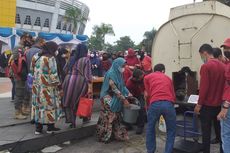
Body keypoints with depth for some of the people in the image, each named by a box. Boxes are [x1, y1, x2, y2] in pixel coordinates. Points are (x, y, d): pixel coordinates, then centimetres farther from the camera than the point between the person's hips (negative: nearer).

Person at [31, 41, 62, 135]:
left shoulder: (36, 57, 8)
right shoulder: (50, 58, -15)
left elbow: (32, 70, 13)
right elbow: (53, 74, -16)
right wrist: (57, 84, -5)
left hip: (37, 86, 7)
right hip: (48, 87, -7)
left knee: (38, 105, 11)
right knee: (49, 105, 5)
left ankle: (38, 128, 17)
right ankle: (50, 127, 16)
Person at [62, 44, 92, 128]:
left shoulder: (72, 58, 13)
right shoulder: (86, 59, -2)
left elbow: (67, 71, 18)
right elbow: (88, 74, -9)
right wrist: (90, 87, -10)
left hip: (69, 81, 4)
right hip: (80, 82, -3)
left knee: (69, 102, 11)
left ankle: (71, 121, 11)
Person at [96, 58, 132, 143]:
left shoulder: (118, 74, 7)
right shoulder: (111, 74, -19)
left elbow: (122, 86, 10)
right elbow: (114, 89, -22)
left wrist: (128, 94, -4)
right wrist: (124, 99, -21)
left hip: (116, 100, 8)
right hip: (109, 100, -8)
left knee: (116, 118, 13)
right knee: (108, 118, 1)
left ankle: (117, 135, 24)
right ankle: (105, 137, 15)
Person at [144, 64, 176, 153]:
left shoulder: (147, 77, 22)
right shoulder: (168, 78, 29)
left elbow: (147, 94, 18)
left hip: (155, 104, -1)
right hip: (169, 104, 1)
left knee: (150, 129, 24)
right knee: (171, 130, 22)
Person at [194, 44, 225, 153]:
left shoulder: (206, 66, -15)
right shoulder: (223, 66, 5)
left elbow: (204, 87, -18)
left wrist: (199, 104, -11)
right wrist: (221, 100, 19)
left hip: (207, 105, -6)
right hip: (219, 104, 7)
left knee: (206, 131, 4)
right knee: (220, 130, 16)